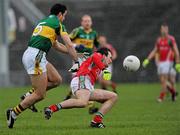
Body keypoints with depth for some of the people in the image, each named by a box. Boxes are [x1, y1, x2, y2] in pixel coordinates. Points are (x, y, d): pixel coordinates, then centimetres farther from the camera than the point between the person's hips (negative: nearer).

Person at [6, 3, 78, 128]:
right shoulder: (58, 24, -1)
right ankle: (13, 113, -3)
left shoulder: (43, 22, 26)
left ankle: (29, 96, 11)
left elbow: (56, 45, 33)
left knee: (57, 80, 12)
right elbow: (69, 45, -4)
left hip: (30, 54, 9)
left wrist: (74, 52, 33)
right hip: (35, 57, -9)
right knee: (40, 95, -5)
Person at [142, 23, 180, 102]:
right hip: (160, 62, 6)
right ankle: (173, 91, 28)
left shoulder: (171, 39, -6)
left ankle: (161, 97, -5)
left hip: (168, 62, -6)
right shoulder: (159, 40, 12)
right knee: (162, 80, 7)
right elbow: (154, 51, 17)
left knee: (164, 79, -10)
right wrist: (147, 60, 7)